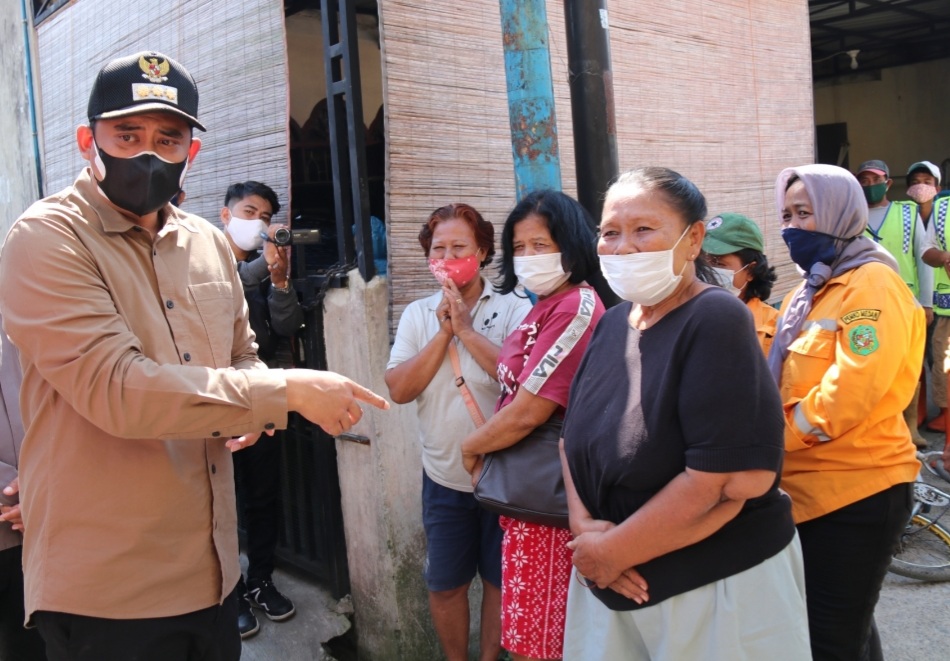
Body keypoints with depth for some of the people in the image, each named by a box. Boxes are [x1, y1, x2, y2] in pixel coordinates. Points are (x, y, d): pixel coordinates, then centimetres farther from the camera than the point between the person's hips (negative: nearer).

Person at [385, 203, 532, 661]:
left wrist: (467, 329, -20)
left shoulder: (515, 309, -9)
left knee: (501, 580, 15)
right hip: (444, 479, 3)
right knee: (444, 585, 15)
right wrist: (443, 333, -16)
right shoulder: (418, 314, 0)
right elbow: (399, 389, -9)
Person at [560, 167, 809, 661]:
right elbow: (577, 434, 8)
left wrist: (610, 552, -18)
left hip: (718, 587, -6)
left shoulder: (716, 323, -17)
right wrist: (583, 525, -10)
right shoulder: (613, 323, 5)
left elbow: (738, 478, -26)